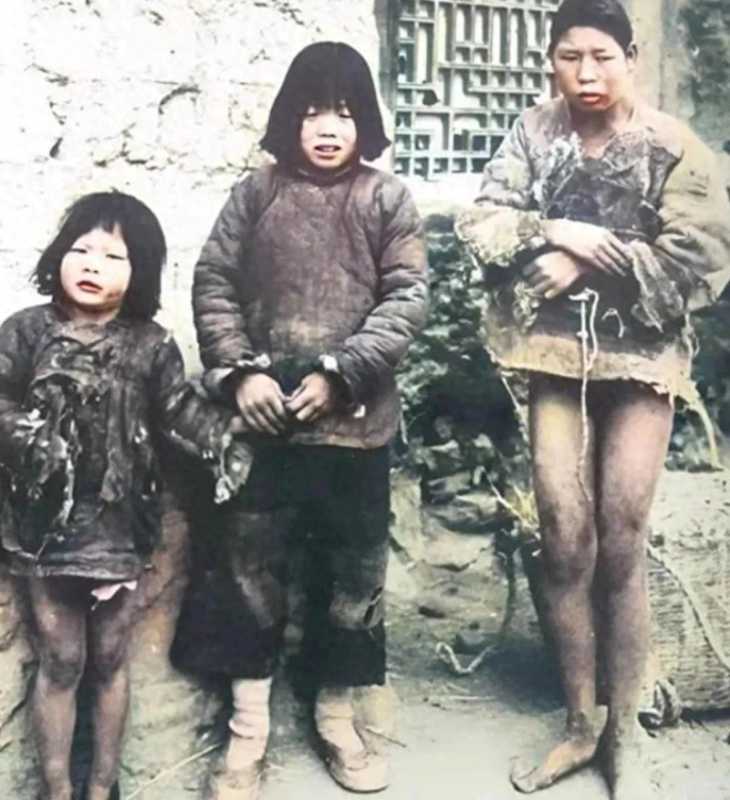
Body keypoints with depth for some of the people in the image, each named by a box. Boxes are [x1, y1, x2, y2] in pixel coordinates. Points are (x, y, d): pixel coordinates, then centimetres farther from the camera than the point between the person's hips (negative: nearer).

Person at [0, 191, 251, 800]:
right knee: (60, 660, 10)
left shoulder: (151, 344, -3)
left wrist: (227, 440, -19)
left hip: (120, 522, 1)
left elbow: (180, 409, -4)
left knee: (110, 660, 14)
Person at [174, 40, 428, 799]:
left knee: (357, 570, 10)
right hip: (262, 416, 0)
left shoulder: (387, 199, 2)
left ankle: (335, 714, 30)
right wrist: (240, 372, -11)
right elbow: (212, 283, 3)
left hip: (353, 420, 0)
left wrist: (338, 375, -13)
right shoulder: (256, 192, 4)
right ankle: (247, 732, 22)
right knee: (251, 566, 7)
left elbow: (405, 299, -4)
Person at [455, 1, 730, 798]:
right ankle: (579, 723, 21)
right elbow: (479, 222, -2)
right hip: (555, 358, 2)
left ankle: (623, 733, 19)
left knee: (621, 548, 3)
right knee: (564, 546, 3)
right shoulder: (533, 132, 4)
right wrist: (557, 233, -17)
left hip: (638, 360, -1)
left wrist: (587, 266, -13)